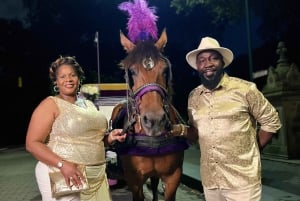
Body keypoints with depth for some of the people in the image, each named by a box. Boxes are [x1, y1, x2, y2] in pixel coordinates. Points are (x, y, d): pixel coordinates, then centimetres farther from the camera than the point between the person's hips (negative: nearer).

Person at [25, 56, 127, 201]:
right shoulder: (51, 104, -6)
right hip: (62, 175, -6)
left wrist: (110, 137, 3)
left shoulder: (89, 104, 13)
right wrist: (62, 164, -24)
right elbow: (32, 144, -13)